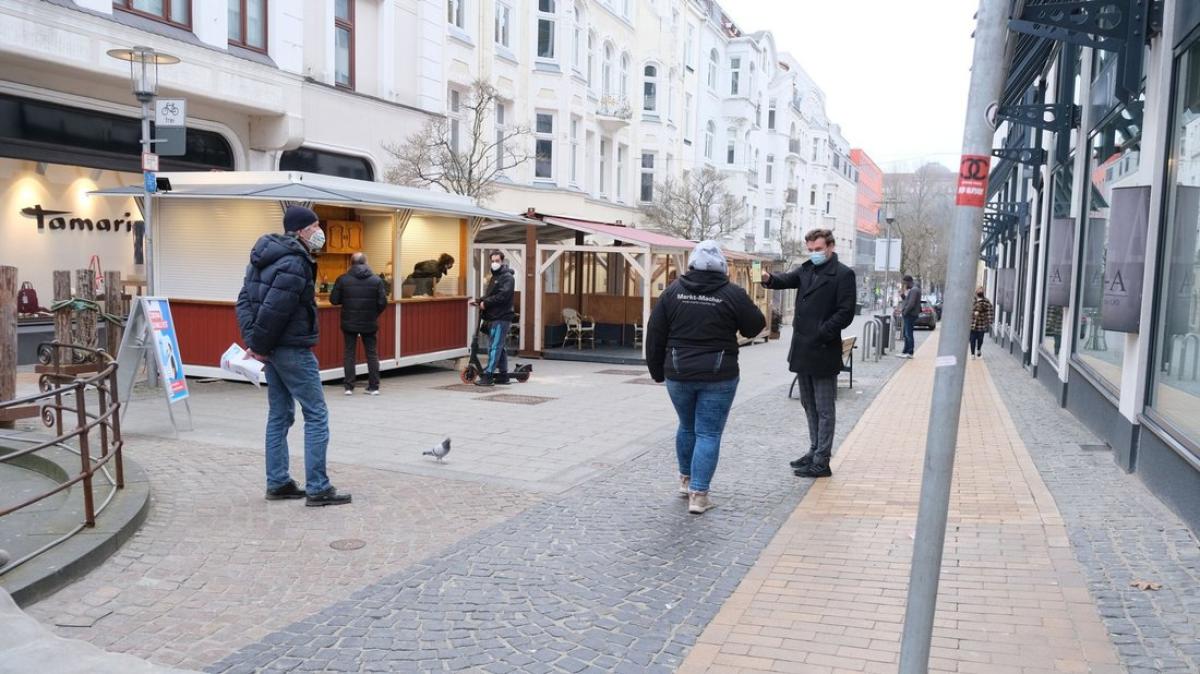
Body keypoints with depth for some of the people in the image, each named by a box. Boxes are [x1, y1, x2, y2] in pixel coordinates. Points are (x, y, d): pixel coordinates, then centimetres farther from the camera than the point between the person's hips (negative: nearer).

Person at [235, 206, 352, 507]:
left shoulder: (266, 259, 12)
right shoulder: (295, 264, -19)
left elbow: (245, 300, 12)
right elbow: (273, 311, -24)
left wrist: (252, 341, 4)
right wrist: (260, 345, -10)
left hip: (274, 349, 10)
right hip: (293, 349, -10)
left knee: (279, 416, 15)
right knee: (316, 415, -3)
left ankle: (277, 483, 22)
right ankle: (317, 488, -1)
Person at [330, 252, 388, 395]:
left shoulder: (342, 279, -5)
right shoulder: (376, 280, -4)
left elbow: (334, 300, -4)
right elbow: (383, 302, -7)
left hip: (349, 323, 0)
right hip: (369, 323, 0)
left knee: (349, 353, 9)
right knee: (372, 354, 10)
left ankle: (349, 387, 8)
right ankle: (374, 387, 11)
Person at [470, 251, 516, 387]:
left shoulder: (507, 277, -8)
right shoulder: (494, 277, 21)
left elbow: (503, 296, -20)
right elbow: (489, 295, 20)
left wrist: (485, 303, -15)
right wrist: (478, 301, 3)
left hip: (501, 318, -9)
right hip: (494, 317, 9)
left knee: (495, 347, -11)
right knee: (500, 347, 13)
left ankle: (488, 376, -13)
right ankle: (503, 375, 19)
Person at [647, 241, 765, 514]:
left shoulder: (673, 291, 0)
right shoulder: (733, 294, -8)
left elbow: (655, 335, 2)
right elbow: (755, 326, 3)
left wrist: (657, 370, 12)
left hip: (678, 374, 3)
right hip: (718, 376, -3)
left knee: (687, 426, 22)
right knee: (709, 433, 3)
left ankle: (686, 480, 36)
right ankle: (698, 495, 0)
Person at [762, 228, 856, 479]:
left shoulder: (843, 274, -7)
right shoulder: (806, 270, 14)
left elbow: (845, 313, -12)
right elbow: (787, 280, 0)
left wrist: (820, 334, -18)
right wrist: (769, 279, -22)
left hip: (823, 352, -7)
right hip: (802, 351, 7)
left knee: (825, 409, 1)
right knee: (809, 406, 17)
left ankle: (822, 462, 6)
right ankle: (815, 451, 29)